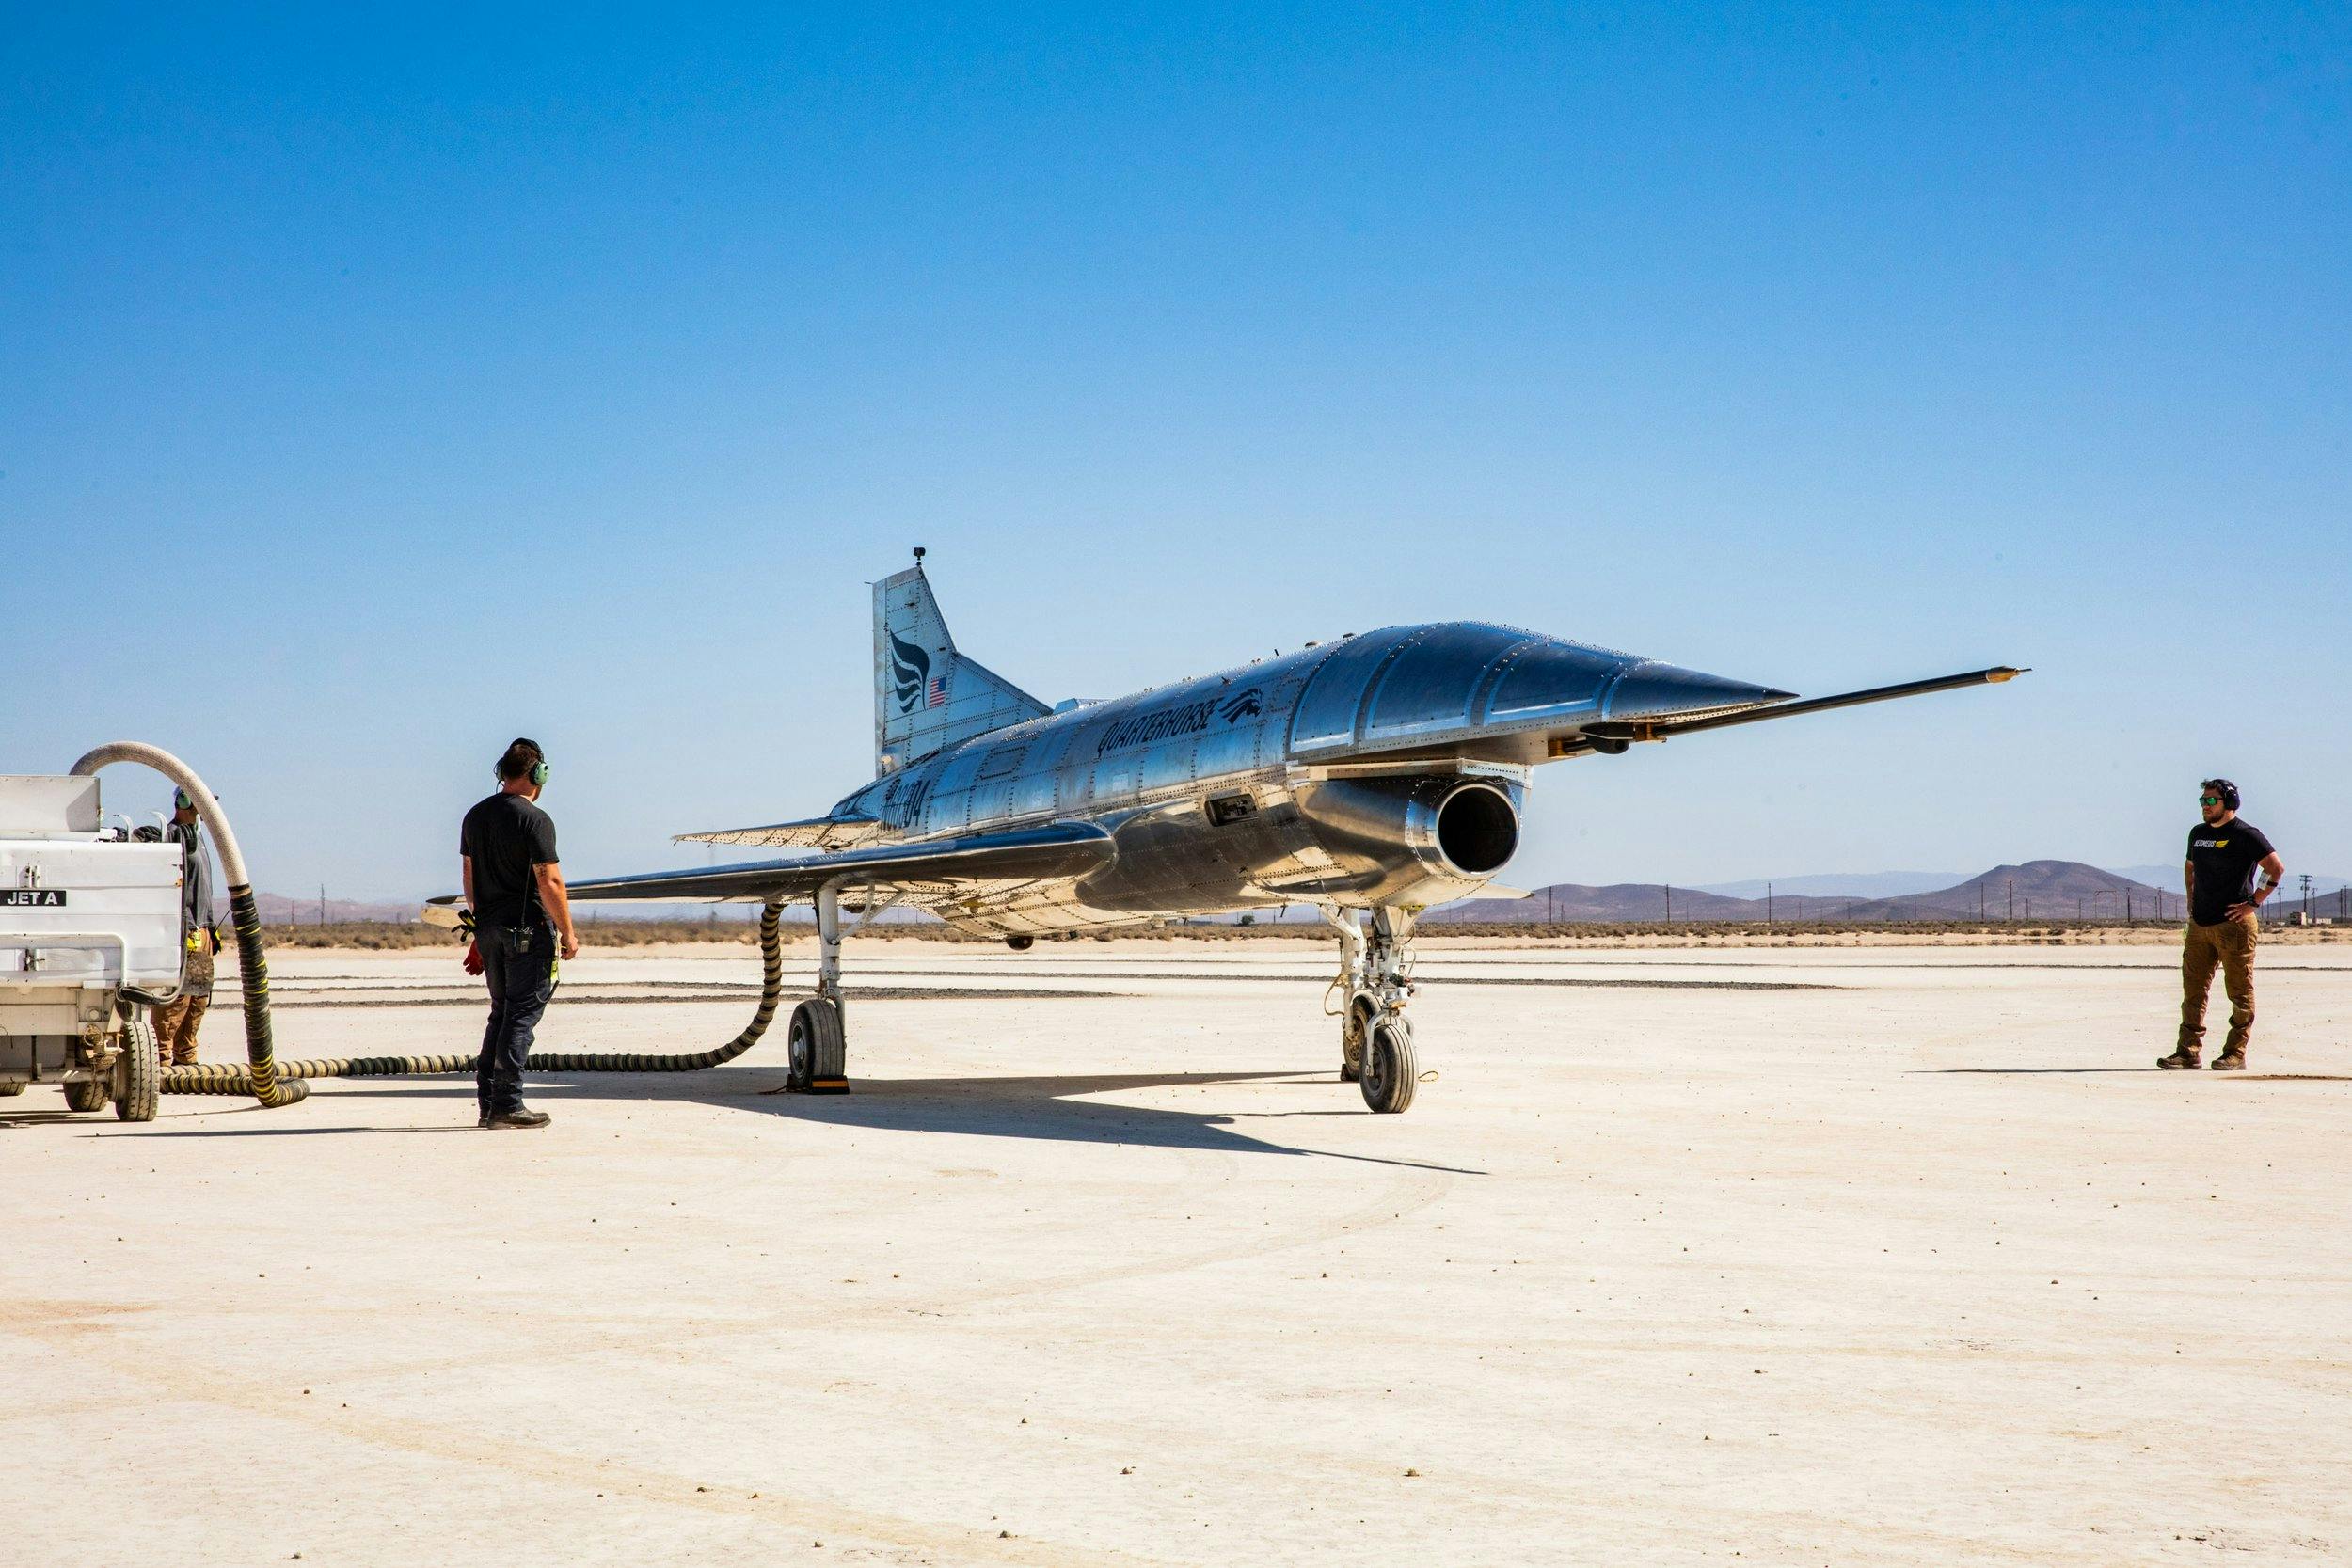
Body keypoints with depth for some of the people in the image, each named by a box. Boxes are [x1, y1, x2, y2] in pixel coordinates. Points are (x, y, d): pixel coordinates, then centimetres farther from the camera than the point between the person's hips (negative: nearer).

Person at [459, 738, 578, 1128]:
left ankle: (488, 1103, 14)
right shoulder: (535, 820, -14)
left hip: (489, 930, 7)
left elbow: (470, 877, 17)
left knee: (502, 1012, 15)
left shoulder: (474, 817, 10)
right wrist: (568, 933, -9)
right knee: (522, 1015, -3)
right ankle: (506, 1106, -5)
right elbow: (549, 883, -16)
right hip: (528, 931, -7)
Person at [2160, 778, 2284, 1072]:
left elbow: (2276, 868, -11)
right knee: (2193, 989, 5)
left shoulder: (2245, 834, -6)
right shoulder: (2198, 833, 16)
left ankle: (2235, 1054, 1)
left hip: (2234, 924, -7)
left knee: (2239, 991, -2)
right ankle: (2188, 1051, 7)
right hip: (2200, 925, 7)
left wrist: (2253, 902, -13)